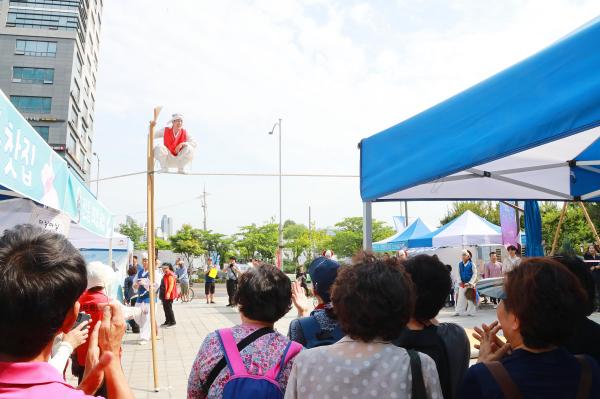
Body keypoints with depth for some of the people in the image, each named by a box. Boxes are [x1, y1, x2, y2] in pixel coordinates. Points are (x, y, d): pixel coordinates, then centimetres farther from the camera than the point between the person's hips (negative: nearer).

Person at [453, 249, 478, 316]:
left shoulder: (472, 264, -8)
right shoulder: (460, 264, 4)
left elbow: (474, 274, -8)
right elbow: (459, 274, 9)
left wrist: (470, 283, -13)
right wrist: (459, 282, -3)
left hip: (470, 284, -4)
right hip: (462, 284, 4)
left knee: (470, 298, 3)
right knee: (461, 298, 5)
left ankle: (470, 312, 12)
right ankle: (458, 311, 8)